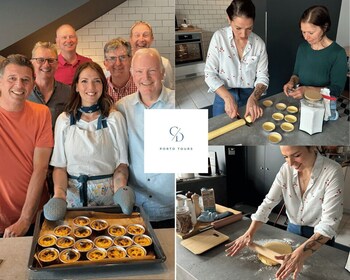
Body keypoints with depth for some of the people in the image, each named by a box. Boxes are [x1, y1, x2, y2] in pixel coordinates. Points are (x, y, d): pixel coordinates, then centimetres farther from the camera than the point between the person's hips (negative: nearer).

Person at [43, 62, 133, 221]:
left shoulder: (115, 118, -2)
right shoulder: (64, 120, 1)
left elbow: (122, 162, -2)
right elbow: (60, 165, 2)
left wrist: (119, 189, -19)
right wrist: (59, 193, -14)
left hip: (108, 194, -1)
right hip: (74, 194, 1)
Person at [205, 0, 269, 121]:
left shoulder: (259, 43, -7)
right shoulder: (219, 37, -12)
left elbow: (262, 76, -4)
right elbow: (210, 73, -13)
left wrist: (253, 98, -23)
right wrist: (228, 98, -25)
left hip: (250, 97, 2)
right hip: (224, 96, -1)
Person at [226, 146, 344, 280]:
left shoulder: (332, 172, -29)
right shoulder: (286, 169, -15)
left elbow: (329, 222, -34)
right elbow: (268, 202, -12)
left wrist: (300, 254, -47)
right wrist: (249, 233, -25)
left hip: (319, 236, -4)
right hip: (293, 229, 4)